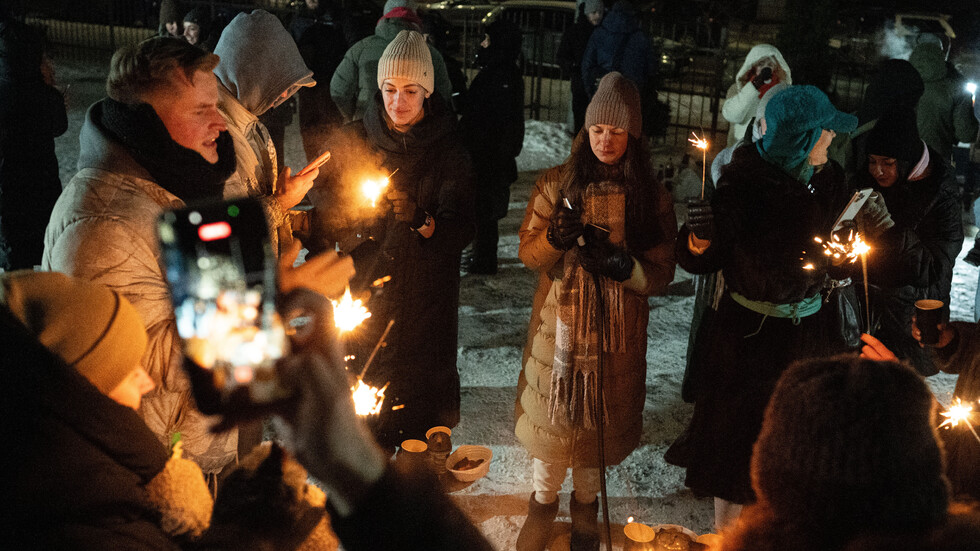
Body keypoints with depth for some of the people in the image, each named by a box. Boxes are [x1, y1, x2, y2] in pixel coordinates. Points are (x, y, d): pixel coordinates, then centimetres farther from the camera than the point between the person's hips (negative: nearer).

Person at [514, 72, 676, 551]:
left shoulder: (650, 196, -4)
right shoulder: (556, 184, -3)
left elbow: (661, 274, -5)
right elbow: (528, 254, -2)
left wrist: (620, 265, -25)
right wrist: (555, 238, -24)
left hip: (616, 332, 0)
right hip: (558, 324, 0)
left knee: (598, 419, 13)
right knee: (550, 413, 11)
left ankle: (586, 506, 39)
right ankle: (543, 502, 37)